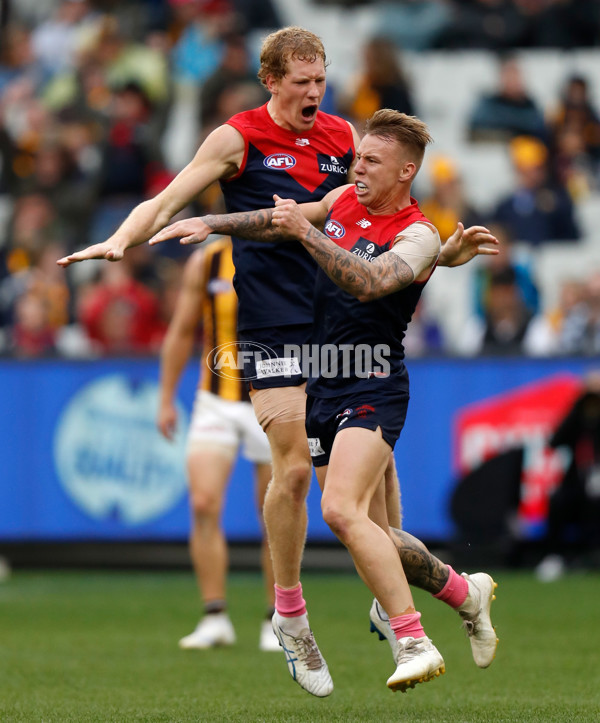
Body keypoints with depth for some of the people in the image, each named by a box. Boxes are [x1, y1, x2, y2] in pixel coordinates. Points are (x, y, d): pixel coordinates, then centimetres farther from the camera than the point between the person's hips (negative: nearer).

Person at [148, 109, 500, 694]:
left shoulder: (417, 236, -11)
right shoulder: (344, 200, 10)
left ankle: (414, 643, -26)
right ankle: (465, 592, 30)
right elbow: (278, 222, 24)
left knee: (340, 509, -27)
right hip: (321, 385, 7)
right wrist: (209, 223, 16)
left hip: (372, 389, -7)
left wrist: (304, 231, -32)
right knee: (372, 538, 8)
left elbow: (369, 282, -28)